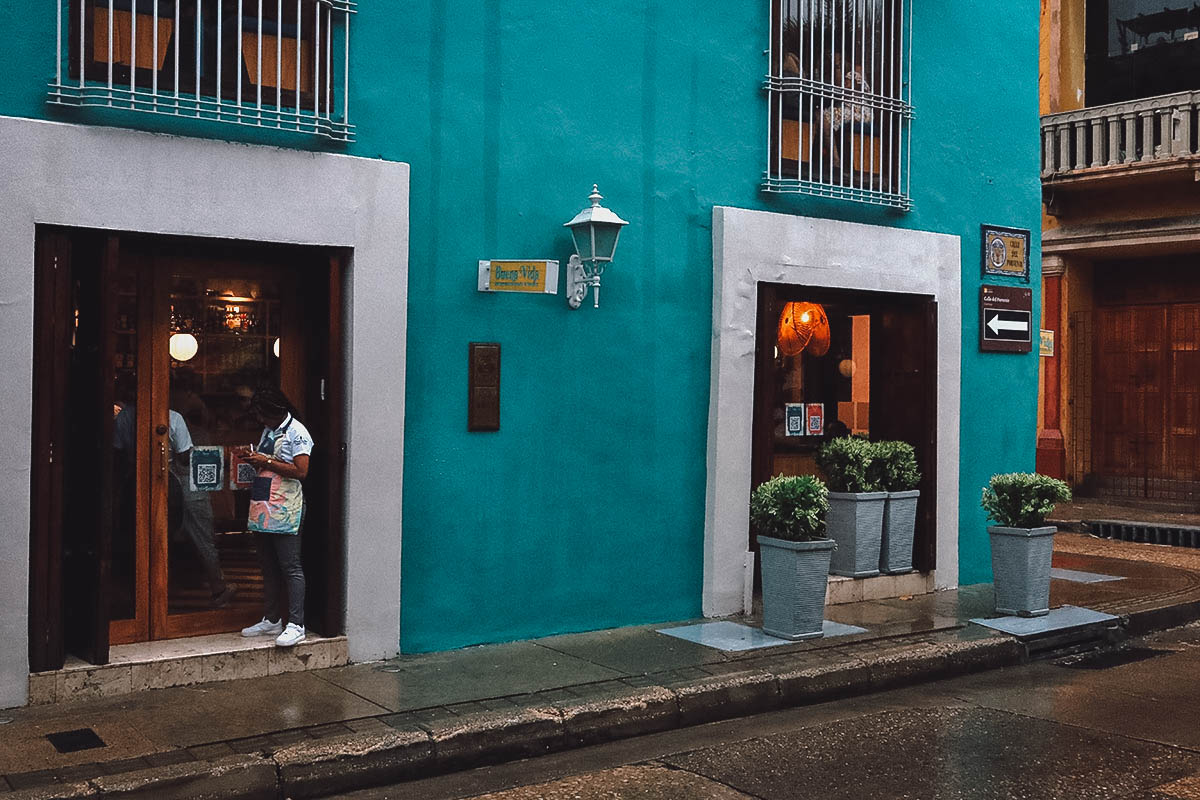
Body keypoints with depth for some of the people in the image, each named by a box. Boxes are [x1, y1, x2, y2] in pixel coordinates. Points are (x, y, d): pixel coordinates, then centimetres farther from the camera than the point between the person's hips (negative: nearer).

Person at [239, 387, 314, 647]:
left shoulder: (296, 432, -8)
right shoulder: (267, 430, 17)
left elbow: (300, 471, -17)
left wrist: (267, 462, -15)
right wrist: (255, 460, 6)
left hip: (285, 511, -9)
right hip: (263, 509, 9)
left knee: (290, 567, -8)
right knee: (268, 567, 13)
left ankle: (296, 625, -7)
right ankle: (271, 620, 22)